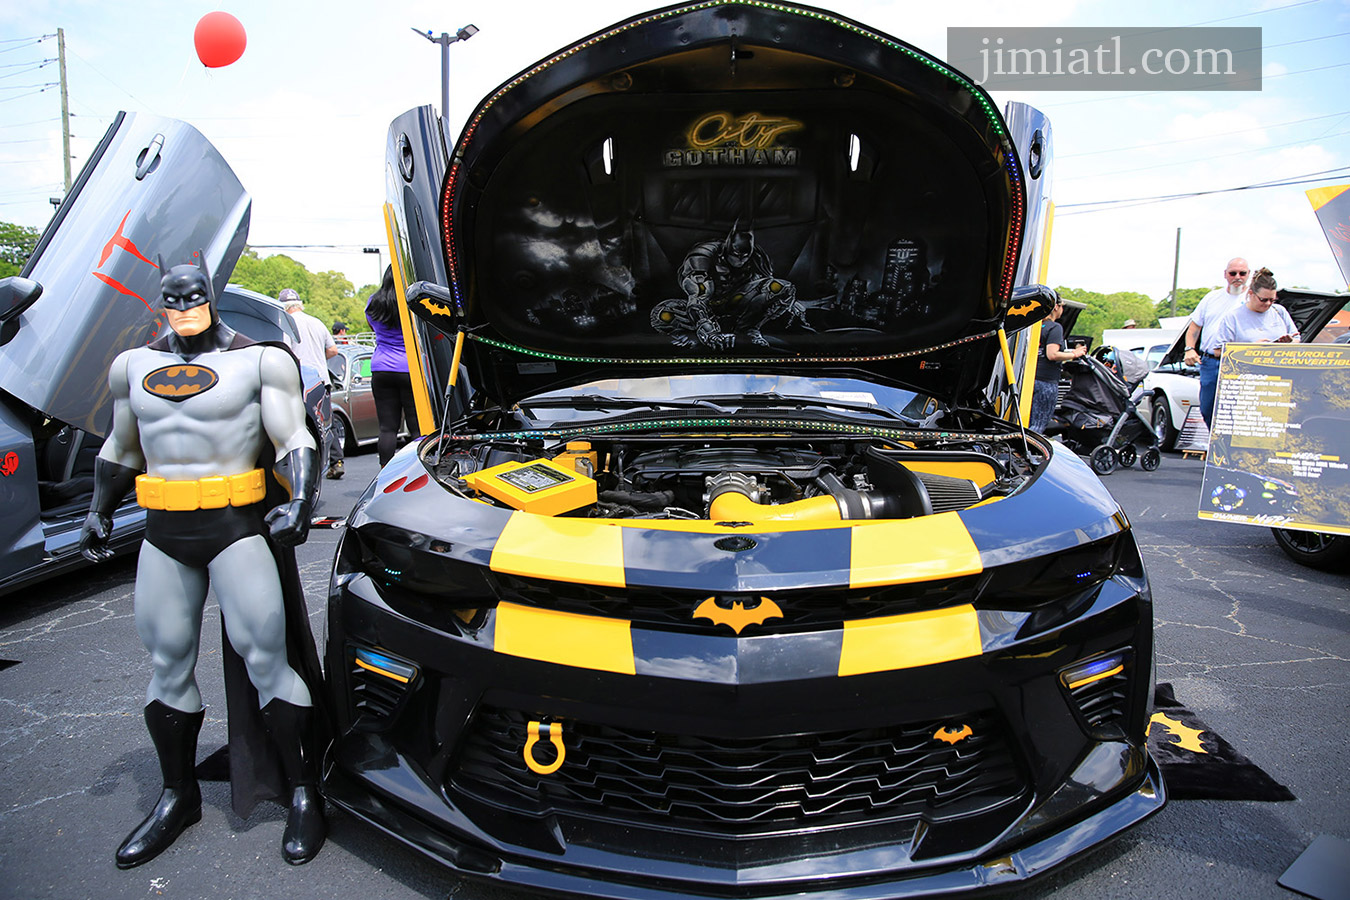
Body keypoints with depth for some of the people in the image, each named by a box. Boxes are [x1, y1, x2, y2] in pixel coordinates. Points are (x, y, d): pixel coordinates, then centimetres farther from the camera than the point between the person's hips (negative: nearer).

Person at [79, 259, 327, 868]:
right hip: (164, 534, 6)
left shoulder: (258, 362, -1)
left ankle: (304, 794, 8)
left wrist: (298, 503, -22)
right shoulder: (135, 366, 15)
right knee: (167, 663, 12)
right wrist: (99, 514, 25)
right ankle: (178, 795, 29)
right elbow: (121, 450, 25)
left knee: (264, 658, -5)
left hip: (239, 525, -5)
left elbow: (294, 443, -7)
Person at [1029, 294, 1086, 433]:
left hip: (1030, 379, 7)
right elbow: (1052, 355, -20)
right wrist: (1074, 354, -6)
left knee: (1030, 423, 12)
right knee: (1039, 425, -4)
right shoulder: (1055, 327, -10)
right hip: (1047, 381, -7)